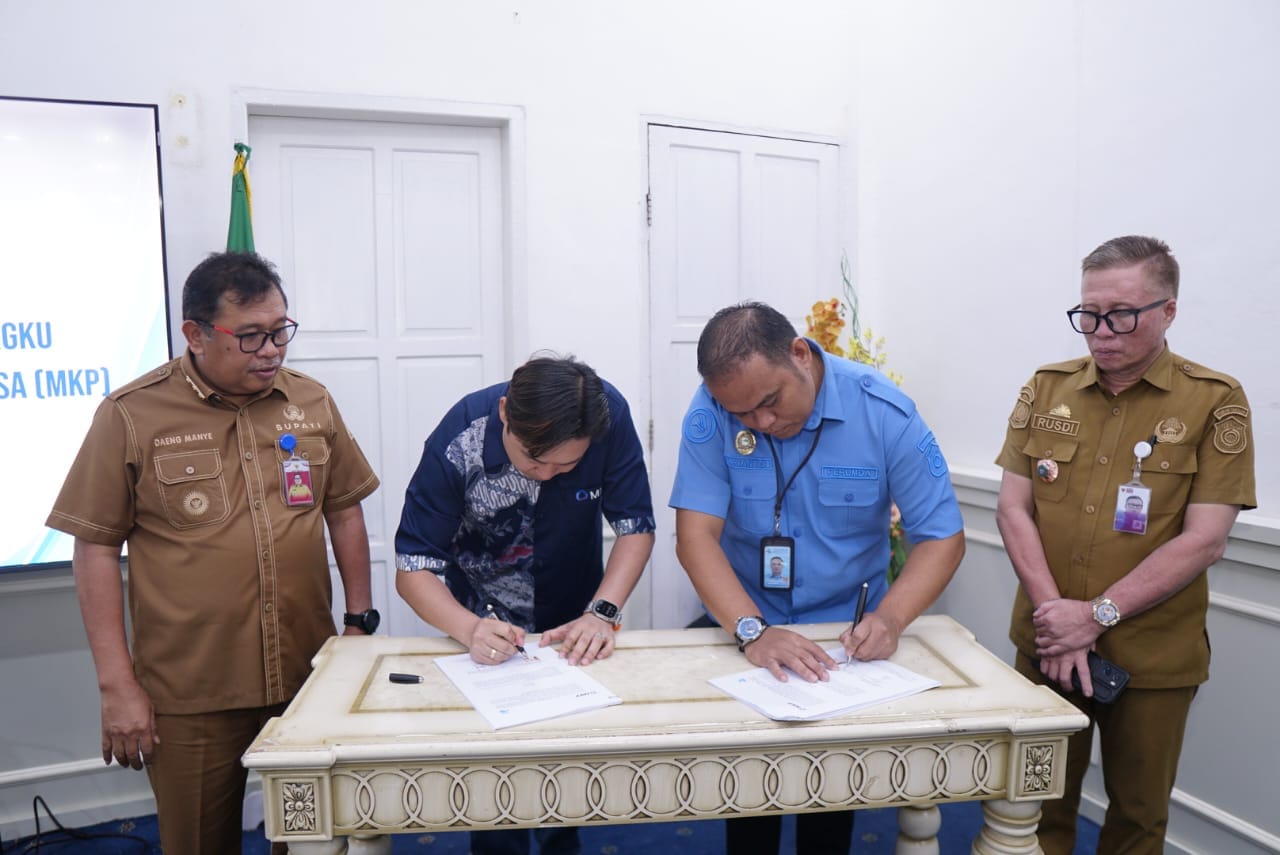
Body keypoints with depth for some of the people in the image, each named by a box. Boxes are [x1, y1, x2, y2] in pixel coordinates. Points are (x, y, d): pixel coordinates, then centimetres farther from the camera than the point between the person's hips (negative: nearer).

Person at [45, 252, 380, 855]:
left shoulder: (312, 403, 3)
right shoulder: (131, 416, -7)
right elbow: (95, 547, -4)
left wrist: (360, 620, 8)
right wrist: (117, 685, -6)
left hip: (309, 677, 3)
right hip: (190, 699, -3)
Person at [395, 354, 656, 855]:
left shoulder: (610, 416, -26)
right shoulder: (457, 445, -30)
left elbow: (636, 527, -17)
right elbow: (413, 570, -24)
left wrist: (602, 611, -30)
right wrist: (470, 629, -42)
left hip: (575, 626, 2)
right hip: (486, 626, -1)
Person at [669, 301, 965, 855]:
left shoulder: (885, 412, -17)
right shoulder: (712, 410, -16)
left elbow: (943, 537, -12)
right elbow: (696, 535, -20)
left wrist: (888, 618, -28)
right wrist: (753, 631, -32)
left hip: (847, 632, 1)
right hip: (743, 631, 0)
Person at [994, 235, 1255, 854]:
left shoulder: (1215, 402, -6)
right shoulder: (1046, 389, 2)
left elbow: (1204, 541, -12)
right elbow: (1013, 508, -1)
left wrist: (1097, 615, -17)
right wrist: (1056, 616, -12)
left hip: (1153, 659, -2)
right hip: (1047, 644, 2)